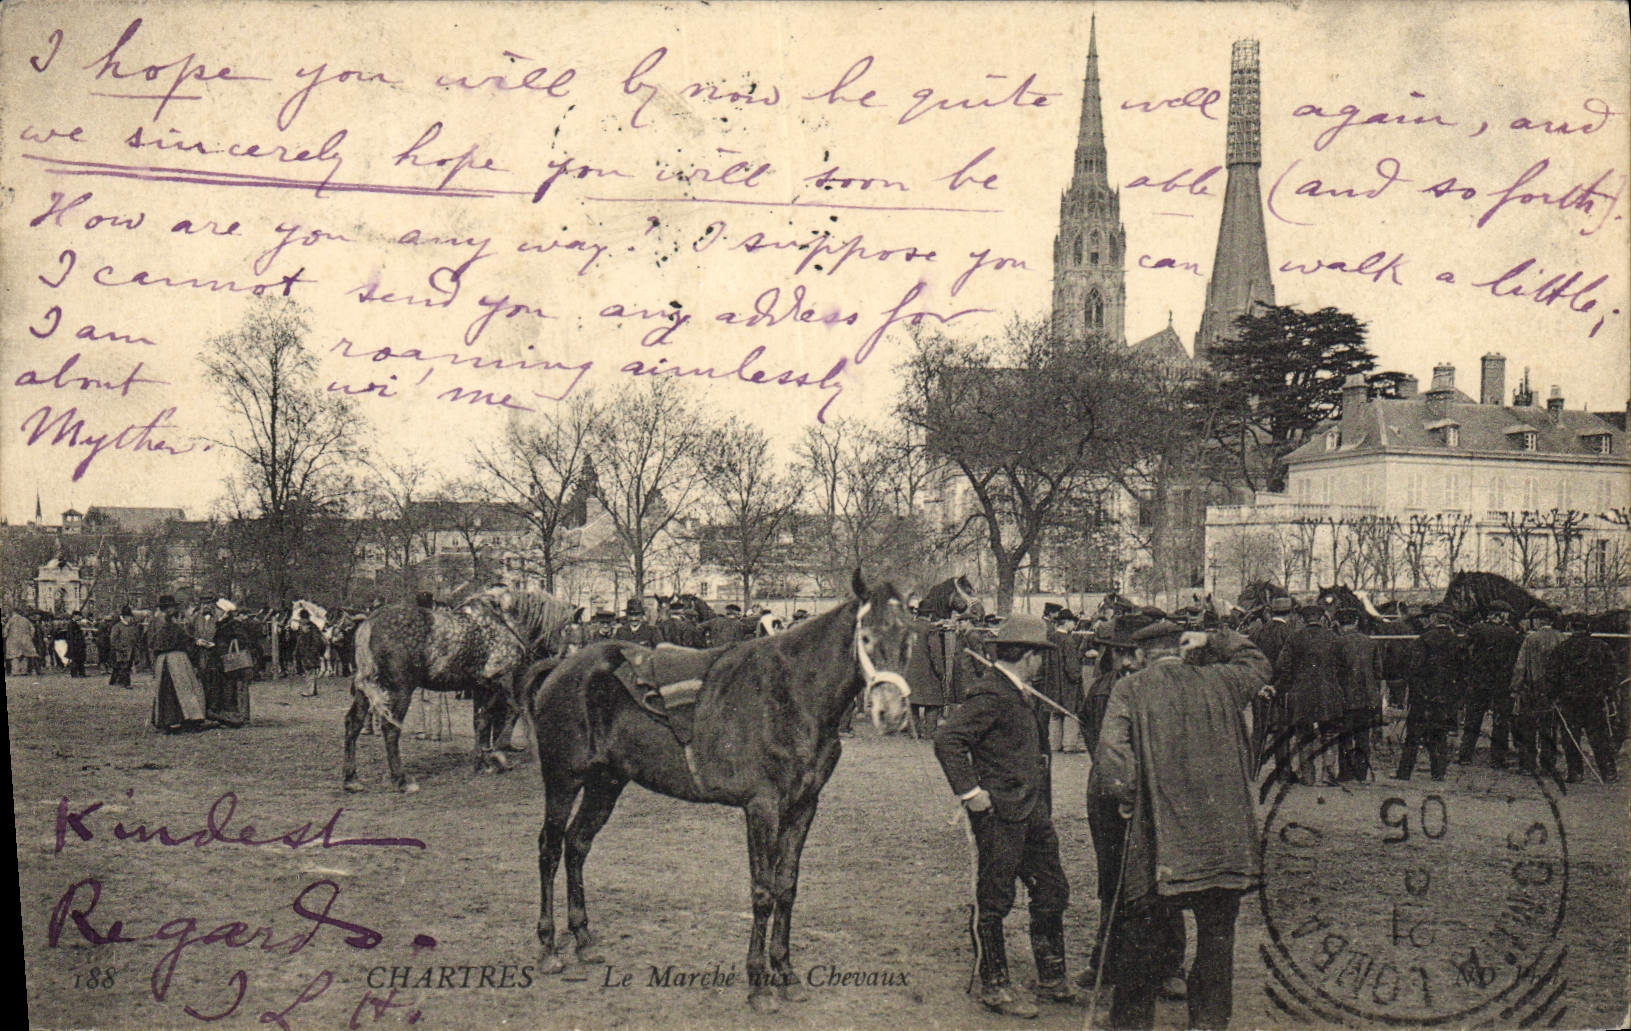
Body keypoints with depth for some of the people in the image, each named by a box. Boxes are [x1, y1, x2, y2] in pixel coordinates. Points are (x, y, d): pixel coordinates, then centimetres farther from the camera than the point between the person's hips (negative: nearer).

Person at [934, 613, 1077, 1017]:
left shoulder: (1020, 694, 14)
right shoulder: (989, 694, -17)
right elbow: (947, 739, -25)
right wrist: (969, 791, -22)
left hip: (1033, 812, 10)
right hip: (1000, 814, -10)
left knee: (1052, 892, 14)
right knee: (993, 901, 2)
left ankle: (1051, 979, 26)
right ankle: (993, 987, 13)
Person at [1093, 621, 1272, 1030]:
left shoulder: (1129, 691, -3)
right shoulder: (1220, 682, 5)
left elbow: (1111, 754, -12)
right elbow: (1257, 663, 26)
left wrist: (1125, 799, 0)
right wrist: (1212, 641, 30)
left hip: (1160, 840, -2)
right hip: (1224, 840, 2)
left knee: (1143, 939, 8)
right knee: (1216, 938, 11)